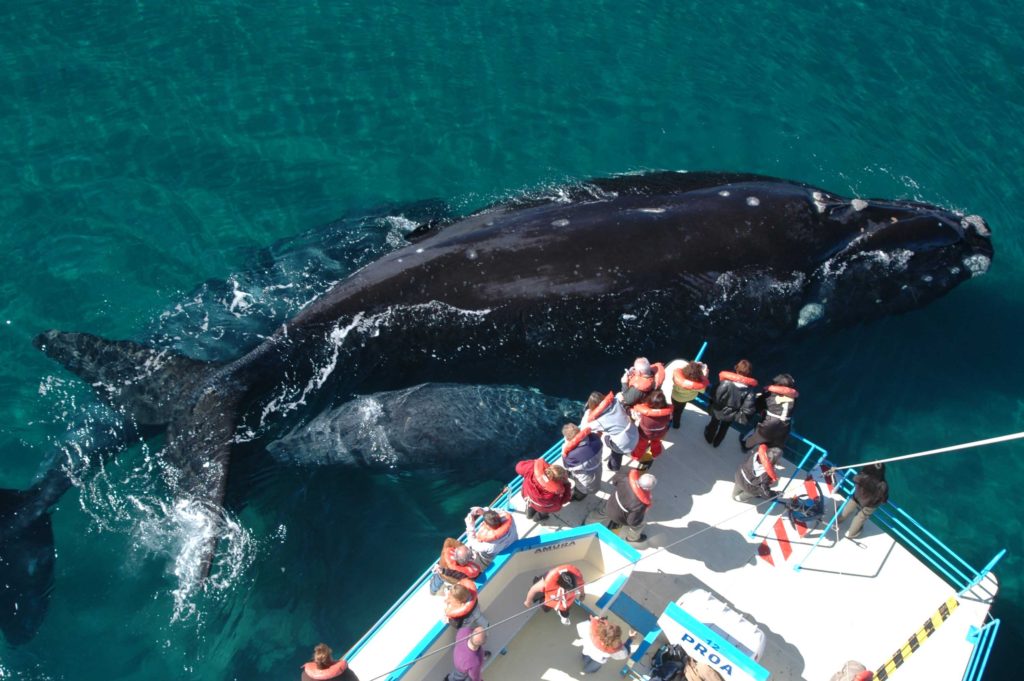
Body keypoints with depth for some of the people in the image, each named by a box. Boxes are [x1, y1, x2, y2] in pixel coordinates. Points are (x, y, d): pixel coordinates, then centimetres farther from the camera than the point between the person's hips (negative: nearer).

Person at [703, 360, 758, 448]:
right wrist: (743, 414, -7)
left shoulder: (727, 382, -35)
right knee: (724, 427, 34)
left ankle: (709, 438, 59)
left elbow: (717, 396, -27)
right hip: (732, 414, 2)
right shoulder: (750, 388, -27)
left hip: (719, 410, -2)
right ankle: (716, 442, 57)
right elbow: (748, 406, -24)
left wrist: (712, 405, -8)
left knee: (714, 424, 32)